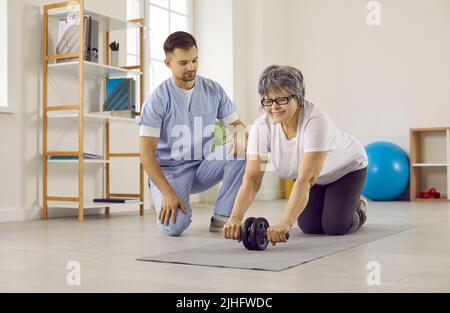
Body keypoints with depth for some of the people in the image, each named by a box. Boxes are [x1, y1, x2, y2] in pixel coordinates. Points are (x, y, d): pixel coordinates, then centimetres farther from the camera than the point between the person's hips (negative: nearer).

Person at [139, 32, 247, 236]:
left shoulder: (213, 91, 0)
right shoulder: (158, 99, -13)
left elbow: (236, 123, 7)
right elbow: (146, 153, -16)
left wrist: (240, 133, -20)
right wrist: (168, 193, -24)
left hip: (202, 166, 4)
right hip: (168, 171, -4)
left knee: (242, 149, -21)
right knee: (175, 226, -29)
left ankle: (221, 218, -14)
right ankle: (166, 210, 10)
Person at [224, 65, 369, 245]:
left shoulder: (316, 121, -41)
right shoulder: (261, 127, -27)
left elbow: (305, 180, -48)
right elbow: (252, 179, -30)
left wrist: (285, 224, -59)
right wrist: (235, 217, -46)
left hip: (347, 168, -4)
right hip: (311, 174, 4)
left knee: (335, 226, -15)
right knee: (310, 226, -8)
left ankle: (358, 207, 18)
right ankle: (324, 204, 25)